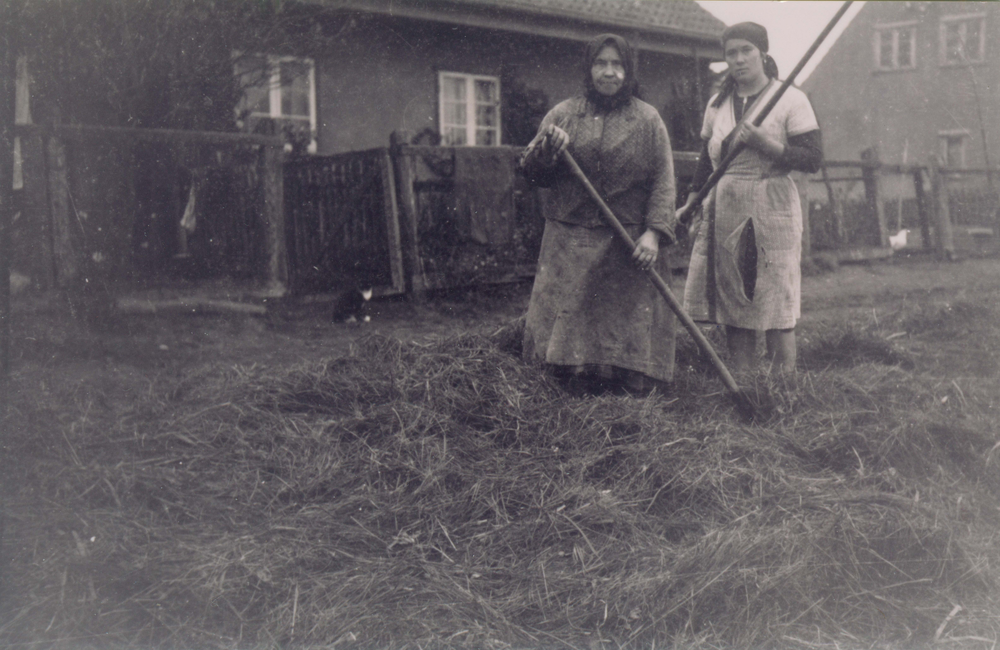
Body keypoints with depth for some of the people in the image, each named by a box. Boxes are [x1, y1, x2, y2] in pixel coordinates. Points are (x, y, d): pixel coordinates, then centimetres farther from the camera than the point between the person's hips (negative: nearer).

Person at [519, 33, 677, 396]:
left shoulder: (647, 119, 7)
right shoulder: (563, 114, 10)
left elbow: (663, 180, 1)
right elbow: (531, 174, 10)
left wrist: (653, 231, -12)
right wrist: (546, 150, -12)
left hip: (629, 247, -1)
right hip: (571, 245, 1)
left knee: (629, 331, -3)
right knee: (569, 326, -2)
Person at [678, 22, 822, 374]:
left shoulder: (791, 99, -2)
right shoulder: (718, 102, 14)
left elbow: (813, 159, -9)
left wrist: (764, 143, -19)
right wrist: (690, 205, 18)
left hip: (771, 210, -5)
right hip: (724, 210, 5)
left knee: (776, 307, -6)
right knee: (733, 303, 5)